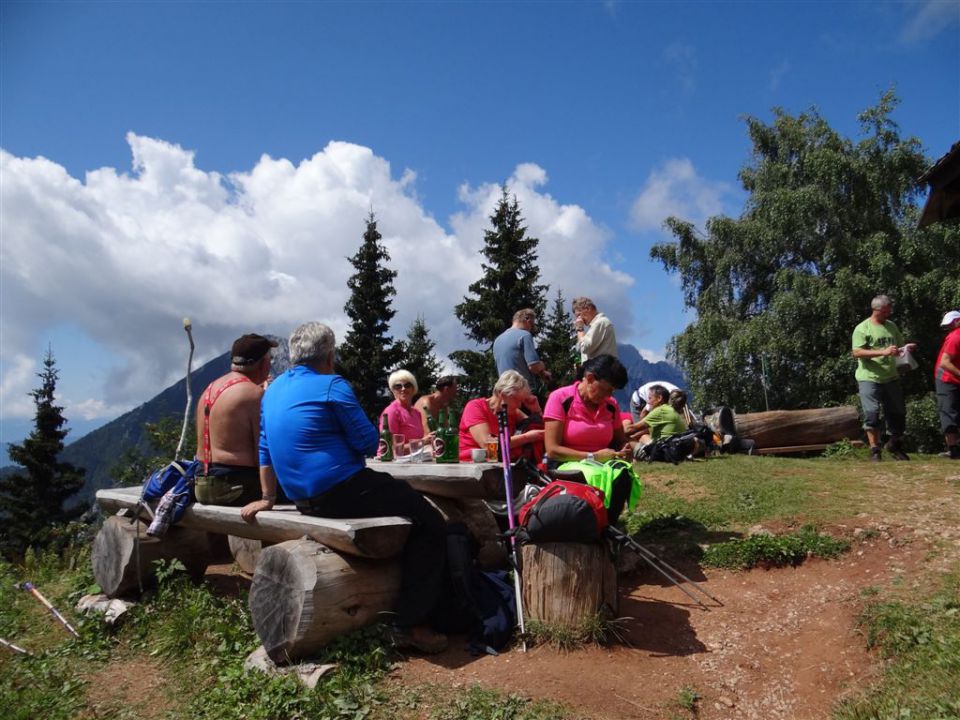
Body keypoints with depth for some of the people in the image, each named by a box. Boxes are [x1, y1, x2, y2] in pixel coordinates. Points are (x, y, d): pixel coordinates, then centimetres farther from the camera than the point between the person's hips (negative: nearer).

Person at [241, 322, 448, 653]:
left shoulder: (272, 390, 13)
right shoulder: (332, 385, -12)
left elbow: (265, 448, 17)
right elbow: (369, 443, -11)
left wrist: (268, 498, 24)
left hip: (302, 498, 10)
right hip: (342, 494, -9)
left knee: (404, 493, 26)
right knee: (431, 523, -3)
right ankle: (409, 625, -4)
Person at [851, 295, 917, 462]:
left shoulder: (892, 326, 13)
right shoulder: (862, 328, -7)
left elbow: (899, 346, 23)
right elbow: (857, 352, -18)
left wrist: (906, 348, -1)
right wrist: (883, 352, -25)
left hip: (891, 378, 6)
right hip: (869, 378, -6)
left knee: (898, 412, 12)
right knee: (872, 413, -8)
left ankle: (895, 445, 32)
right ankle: (874, 450, 1)